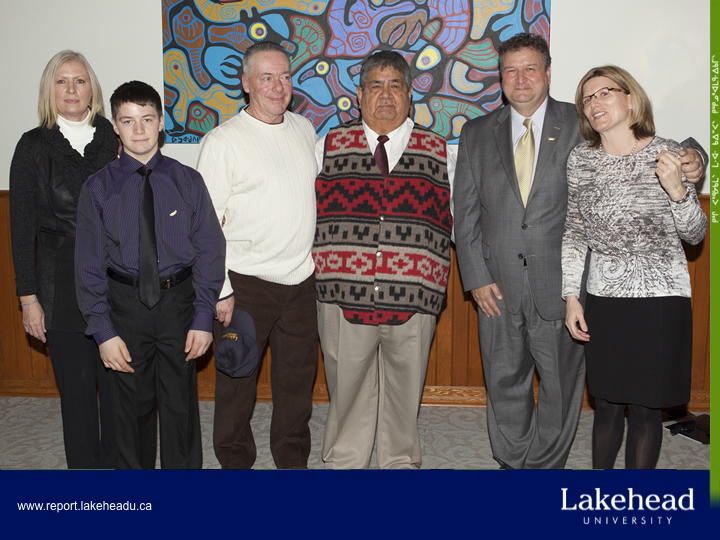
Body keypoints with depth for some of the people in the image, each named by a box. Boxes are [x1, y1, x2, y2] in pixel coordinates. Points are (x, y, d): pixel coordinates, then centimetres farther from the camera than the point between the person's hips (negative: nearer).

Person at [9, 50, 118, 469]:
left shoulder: (115, 139, 5)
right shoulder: (34, 146, 1)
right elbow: (22, 226, 1)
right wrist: (29, 296, -3)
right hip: (61, 286, -1)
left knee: (118, 383, 6)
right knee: (77, 386, 6)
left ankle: (119, 466, 23)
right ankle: (86, 468, 22)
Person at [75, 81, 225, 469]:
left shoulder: (187, 181, -3)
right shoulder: (98, 188, -2)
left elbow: (210, 250, -2)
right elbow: (89, 263, -2)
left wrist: (203, 318, -8)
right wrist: (103, 331, -8)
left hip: (178, 299, 0)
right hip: (126, 302, 0)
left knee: (180, 403, 9)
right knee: (133, 404, 13)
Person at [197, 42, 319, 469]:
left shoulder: (305, 129, 8)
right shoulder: (223, 141, -9)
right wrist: (220, 290, -13)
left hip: (301, 278, 5)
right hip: (246, 282, -5)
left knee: (298, 375, 15)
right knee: (237, 380, 7)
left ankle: (294, 460, 33)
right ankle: (235, 462, 27)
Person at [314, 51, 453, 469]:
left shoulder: (439, 152, 8)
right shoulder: (330, 147, 8)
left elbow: (458, 220, 13)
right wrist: (320, 264, 5)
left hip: (413, 298, 0)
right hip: (343, 294, 0)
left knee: (405, 390, 12)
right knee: (347, 388, 10)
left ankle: (401, 462, 32)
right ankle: (344, 462, 30)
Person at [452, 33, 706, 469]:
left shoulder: (582, 125, 0)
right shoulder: (477, 134, 7)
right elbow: (466, 212, 5)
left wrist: (688, 165, -23)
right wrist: (477, 277, -3)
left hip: (560, 285, -2)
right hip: (498, 286, 2)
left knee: (561, 384, 10)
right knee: (505, 384, 14)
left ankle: (545, 467, 30)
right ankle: (513, 465, 33)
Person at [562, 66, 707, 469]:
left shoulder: (666, 155, -4)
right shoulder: (580, 161, 3)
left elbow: (695, 234, -1)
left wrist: (676, 190, -19)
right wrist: (572, 297, 3)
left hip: (661, 299, -2)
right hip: (603, 299, 2)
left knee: (645, 408, 6)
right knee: (608, 404, 12)